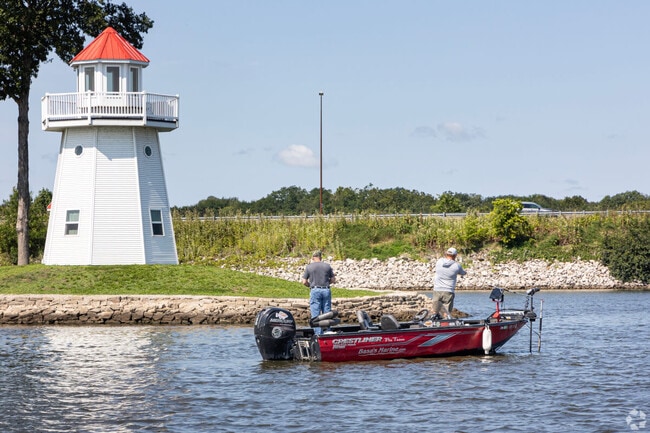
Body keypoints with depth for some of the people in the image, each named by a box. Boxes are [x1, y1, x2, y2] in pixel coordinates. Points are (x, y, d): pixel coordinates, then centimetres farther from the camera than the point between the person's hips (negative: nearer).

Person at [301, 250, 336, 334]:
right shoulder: (327, 266, 7)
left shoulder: (309, 267, 1)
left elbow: (304, 282, 0)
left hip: (315, 290, -2)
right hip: (326, 290, 2)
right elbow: (333, 280, 8)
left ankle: (318, 334, -6)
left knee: (315, 315, -1)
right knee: (327, 314, 7)